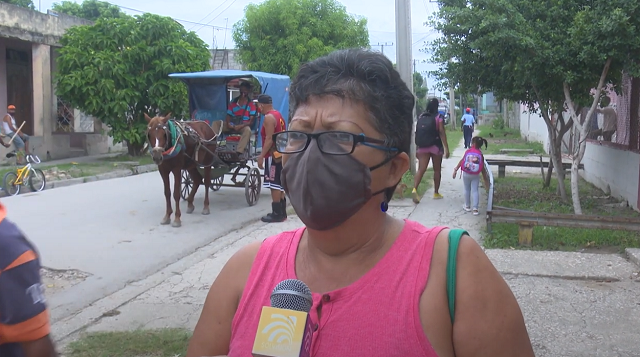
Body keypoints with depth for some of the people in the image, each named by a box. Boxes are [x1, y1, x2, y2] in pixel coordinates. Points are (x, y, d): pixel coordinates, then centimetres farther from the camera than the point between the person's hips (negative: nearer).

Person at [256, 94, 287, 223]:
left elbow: (269, 139, -20)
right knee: (279, 184, 14)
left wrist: (261, 156, -19)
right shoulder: (278, 115, 16)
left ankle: (277, 214, -5)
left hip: (273, 155, -10)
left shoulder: (269, 118, -13)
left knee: (274, 185, -7)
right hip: (280, 153, 10)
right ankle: (281, 212, 19)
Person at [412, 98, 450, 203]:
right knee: (437, 170, 13)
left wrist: (417, 148, 12)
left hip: (423, 147, 3)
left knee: (421, 169, -4)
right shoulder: (438, 117, -6)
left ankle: (414, 189, -27)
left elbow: (418, 133, 5)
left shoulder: (421, 117, 6)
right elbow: (442, 133, -11)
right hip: (435, 147, -3)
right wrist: (446, 148, -10)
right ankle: (436, 193, 21)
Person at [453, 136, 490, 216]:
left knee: (467, 190, 15)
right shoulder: (480, 154, 3)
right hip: (475, 175, 0)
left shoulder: (468, 151, 1)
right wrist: (486, 180, 12)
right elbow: (483, 168, 5)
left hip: (466, 174, 0)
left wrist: (456, 170, 1)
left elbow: (461, 161, -3)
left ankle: (467, 206, 28)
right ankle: (475, 208, -4)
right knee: (475, 191, 4)